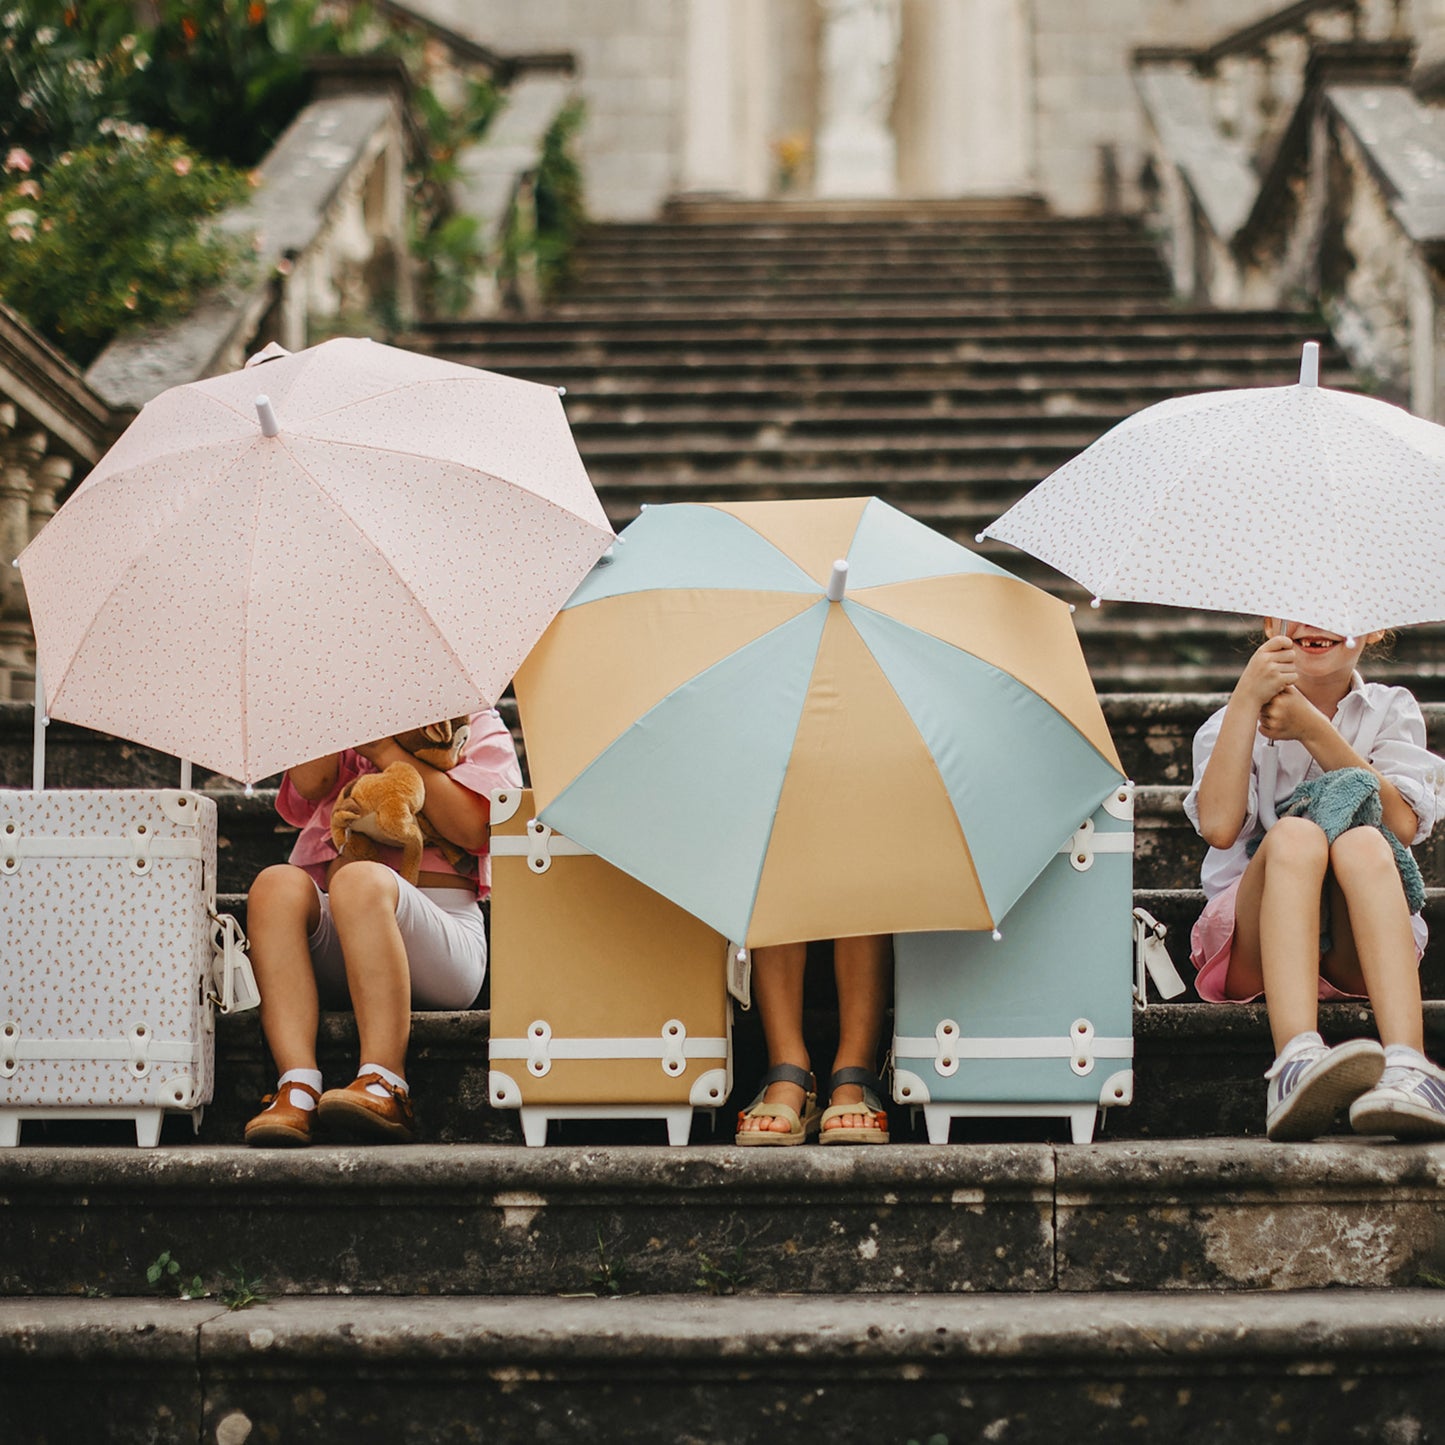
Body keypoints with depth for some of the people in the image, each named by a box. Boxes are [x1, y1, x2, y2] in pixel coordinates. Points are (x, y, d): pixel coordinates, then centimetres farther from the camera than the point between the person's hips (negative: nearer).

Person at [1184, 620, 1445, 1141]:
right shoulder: (1229, 722, 12)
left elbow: (1403, 824, -7)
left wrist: (1312, 728, -13)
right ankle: (1297, 1060, -55)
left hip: (1361, 950, 0)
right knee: (1294, 835, -31)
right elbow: (1219, 826, -11)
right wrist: (1246, 698, -15)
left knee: (1362, 843, -31)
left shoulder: (1391, 711, 14)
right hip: (1254, 950, 0)